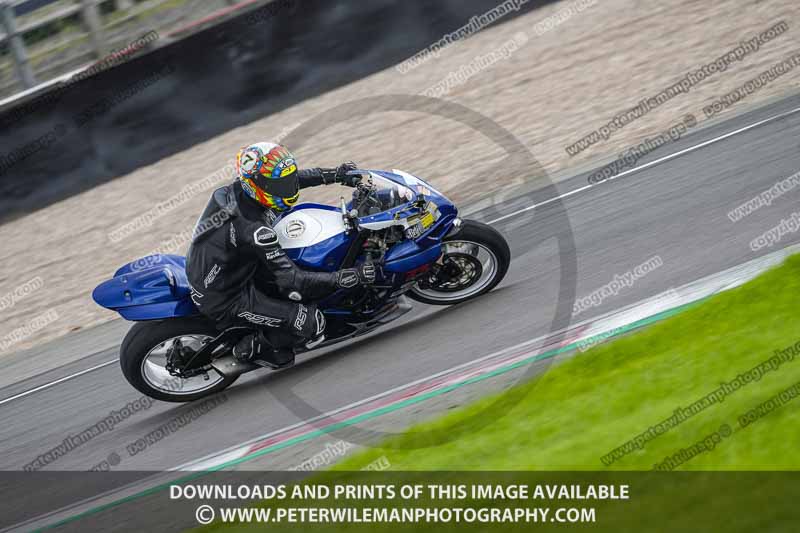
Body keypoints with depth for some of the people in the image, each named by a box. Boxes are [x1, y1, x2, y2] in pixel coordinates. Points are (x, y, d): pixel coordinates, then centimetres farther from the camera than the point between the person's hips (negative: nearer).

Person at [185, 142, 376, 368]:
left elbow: (290, 177, 8)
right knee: (312, 324, -13)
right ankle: (252, 348, 7)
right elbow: (292, 281, -30)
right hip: (225, 300, -9)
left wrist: (335, 174, 7)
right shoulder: (252, 230, -34)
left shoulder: (237, 190, -10)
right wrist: (348, 277, -30)